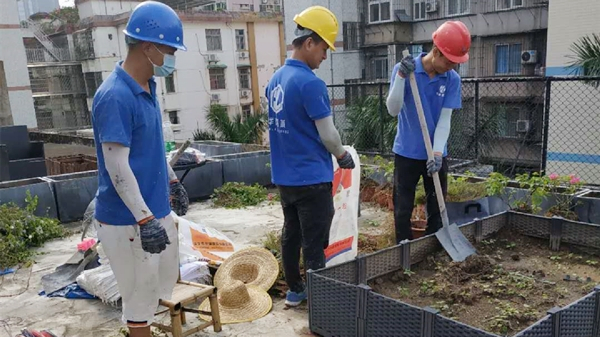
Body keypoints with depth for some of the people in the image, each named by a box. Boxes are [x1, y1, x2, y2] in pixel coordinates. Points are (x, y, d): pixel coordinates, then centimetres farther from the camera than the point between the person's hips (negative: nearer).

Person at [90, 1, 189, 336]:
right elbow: (117, 166, -25)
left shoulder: (148, 88, 6)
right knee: (142, 293, 7)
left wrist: (173, 182, 22)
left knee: (163, 282, 22)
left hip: (158, 209, 9)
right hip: (129, 219, -9)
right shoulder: (115, 96, -23)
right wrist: (144, 220, -25)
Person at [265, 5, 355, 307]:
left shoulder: (275, 80, 8)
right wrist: (343, 156, 4)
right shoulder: (310, 83, -18)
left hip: (284, 176, 9)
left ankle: (294, 291, 31)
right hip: (312, 178, -8)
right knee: (314, 245, 2)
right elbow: (327, 134, -15)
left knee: (291, 236, 18)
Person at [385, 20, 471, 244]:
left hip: (436, 154, 3)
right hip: (407, 152, -2)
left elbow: (445, 120, -7)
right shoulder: (404, 69, -11)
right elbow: (393, 110, -18)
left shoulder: (453, 79, -5)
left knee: (437, 207, 12)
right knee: (403, 209, 6)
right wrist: (401, 76, -29)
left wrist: (437, 152, -19)